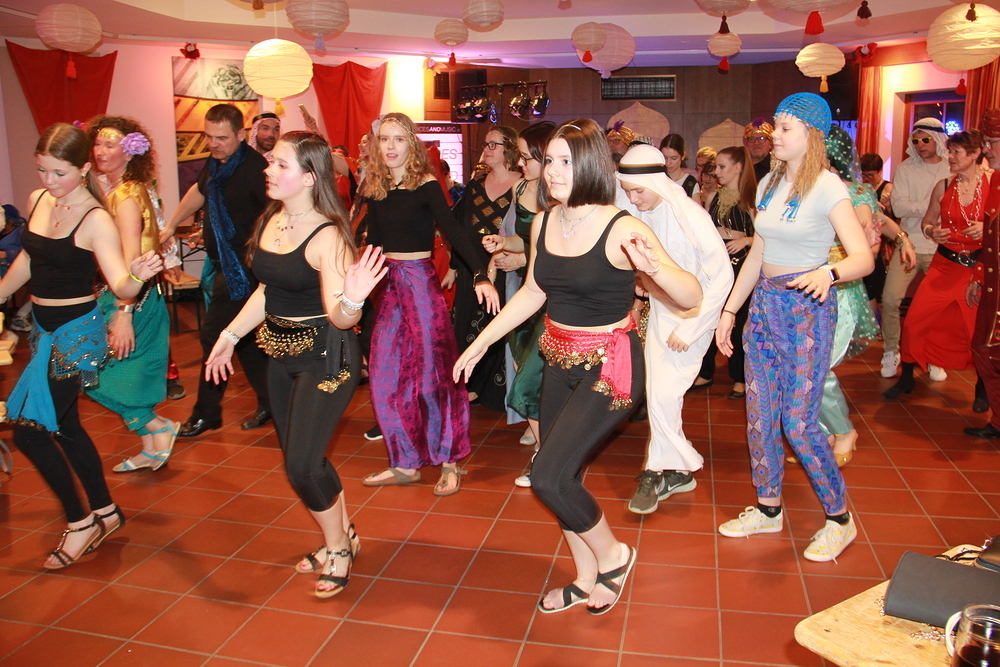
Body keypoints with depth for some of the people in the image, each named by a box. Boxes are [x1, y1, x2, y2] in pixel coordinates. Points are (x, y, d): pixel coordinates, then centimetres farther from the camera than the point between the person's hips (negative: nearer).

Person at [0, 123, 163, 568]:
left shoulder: (96, 221, -18)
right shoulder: (37, 201, 2)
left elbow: (120, 286, -28)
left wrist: (138, 276, -48)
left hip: (76, 333, -8)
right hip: (45, 328, 8)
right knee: (64, 426, 17)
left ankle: (80, 523, 12)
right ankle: (105, 512, 33)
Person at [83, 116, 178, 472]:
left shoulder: (126, 195, -16)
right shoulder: (116, 191, 12)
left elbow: (131, 259, -23)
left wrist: (123, 314, -28)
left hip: (131, 300, -9)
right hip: (121, 297, 9)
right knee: (127, 376, 15)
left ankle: (157, 427, 6)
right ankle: (152, 448, 25)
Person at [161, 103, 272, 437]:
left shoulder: (254, 166, -18)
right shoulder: (215, 162, 9)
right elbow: (200, 191, 27)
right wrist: (171, 225, 35)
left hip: (241, 268, -9)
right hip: (225, 263, 9)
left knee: (214, 334, -3)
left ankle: (206, 413, 10)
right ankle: (269, 402, 24)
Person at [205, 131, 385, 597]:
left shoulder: (327, 236, -20)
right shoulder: (271, 221, 3)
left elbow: (340, 318, -26)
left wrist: (353, 299, -47)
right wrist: (229, 337, 18)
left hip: (325, 354, -8)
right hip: (281, 351, 8)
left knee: (302, 464, -9)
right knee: (298, 459, 15)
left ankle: (338, 546, 18)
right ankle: (339, 538, 36)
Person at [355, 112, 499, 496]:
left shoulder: (426, 185, -9)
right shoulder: (375, 188, 7)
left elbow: (453, 230, -22)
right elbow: (369, 239, 10)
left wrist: (481, 276, -33)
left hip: (420, 281, -6)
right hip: (388, 284, 6)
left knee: (432, 372, -3)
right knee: (386, 375, 6)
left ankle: (449, 463, 11)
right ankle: (405, 464, 19)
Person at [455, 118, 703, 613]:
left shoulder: (622, 229, -19)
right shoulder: (543, 223, 0)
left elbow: (692, 297, -21)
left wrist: (654, 268, -41)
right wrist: (481, 341, 15)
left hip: (609, 366, -6)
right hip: (560, 362, 7)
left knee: (548, 476, -14)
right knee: (562, 477, 12)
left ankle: (613, 555, 15)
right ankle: (586, 581, 35)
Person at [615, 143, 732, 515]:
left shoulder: (691, 217, -21)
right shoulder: (637, 214, -6)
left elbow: (722, 276, -18)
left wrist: (688, 329, -18)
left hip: (692, 316, -6)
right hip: (659, 312, 6)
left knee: (664, 393, -10)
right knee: (656, 392, 7)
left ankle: (659, 472, 8)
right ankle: (678, 471, 23)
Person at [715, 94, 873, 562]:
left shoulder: (827, 187, -11)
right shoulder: (769, 185, 10)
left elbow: (864, 257, -18)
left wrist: (829, 273, -39)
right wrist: (729, 310, 13)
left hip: (808, 307, -7)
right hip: (764, 303, 7)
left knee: (798, 423, -6)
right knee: (759, 414, 9)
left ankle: (839, 518, 15)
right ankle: (768, 509, 25)